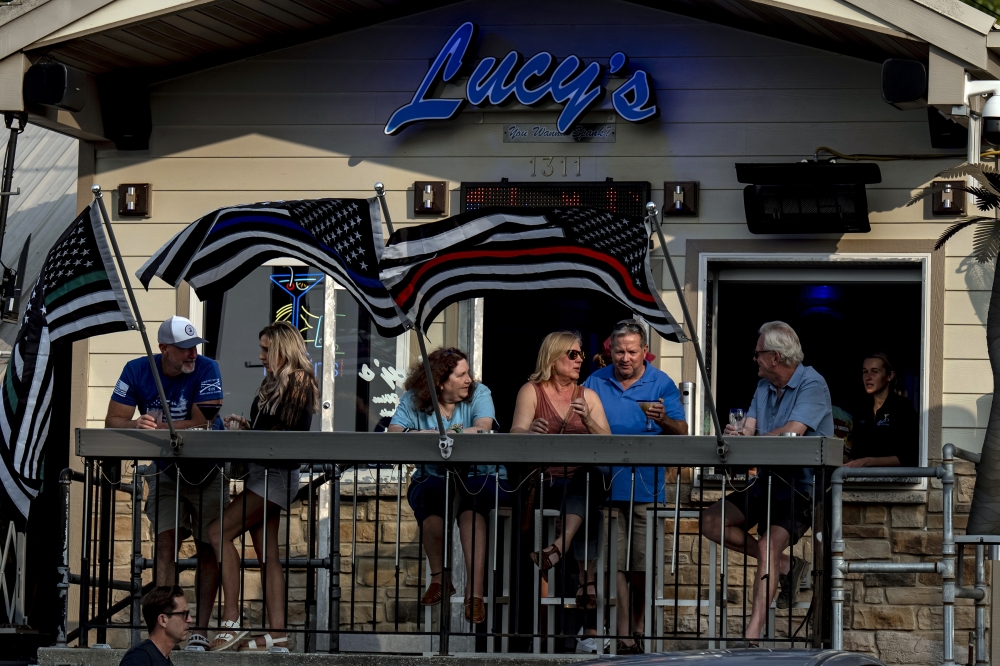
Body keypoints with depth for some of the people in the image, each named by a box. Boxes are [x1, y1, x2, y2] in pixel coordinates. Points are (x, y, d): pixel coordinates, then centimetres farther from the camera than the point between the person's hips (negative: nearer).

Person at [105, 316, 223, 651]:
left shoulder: (206, 370, -19)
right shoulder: (137, 371, -10)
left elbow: (201, 424, -27)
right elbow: (112, 421, -11)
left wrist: (156, 427, -31)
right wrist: (137, 425, -33)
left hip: (206, 470, -1)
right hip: (165, 470, 1)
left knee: (208, 548, -1)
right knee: (165, 543, -13)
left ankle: (200, 629, 5)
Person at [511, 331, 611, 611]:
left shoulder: (588, 396, 16)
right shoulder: (531, 391, 8)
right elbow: (515, 435, -8)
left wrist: (588, 421, -15)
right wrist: (530, 432, -33)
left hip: (581, 478, 1)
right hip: (544, 480, -1)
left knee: (594, 477, -36)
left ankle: (560, 545, -53)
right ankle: (587, 577, -36)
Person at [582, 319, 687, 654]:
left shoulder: (662, 384, 6)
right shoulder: (596, 383, 12)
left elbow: (682, 433, -1)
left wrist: (664, 420, -21)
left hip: (647, 487, -1)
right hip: (607, 486, 1)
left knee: (643, 566, -1)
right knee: (616, 564, -4)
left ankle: (639, 629, 13)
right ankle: (623, 635, -3)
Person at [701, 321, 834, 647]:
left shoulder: (812, 385, -13)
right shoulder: (764, 387, 14)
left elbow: (792, 433, -26)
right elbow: (747, 429, 6)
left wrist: (750, 440, -15)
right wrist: (738, 434, -20)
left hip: (802, 487, -9)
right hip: (767, 482, 9)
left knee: (768, 545, -28)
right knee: (711, 522, -4)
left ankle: (752, 636, -31)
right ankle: (785, 565, 3)